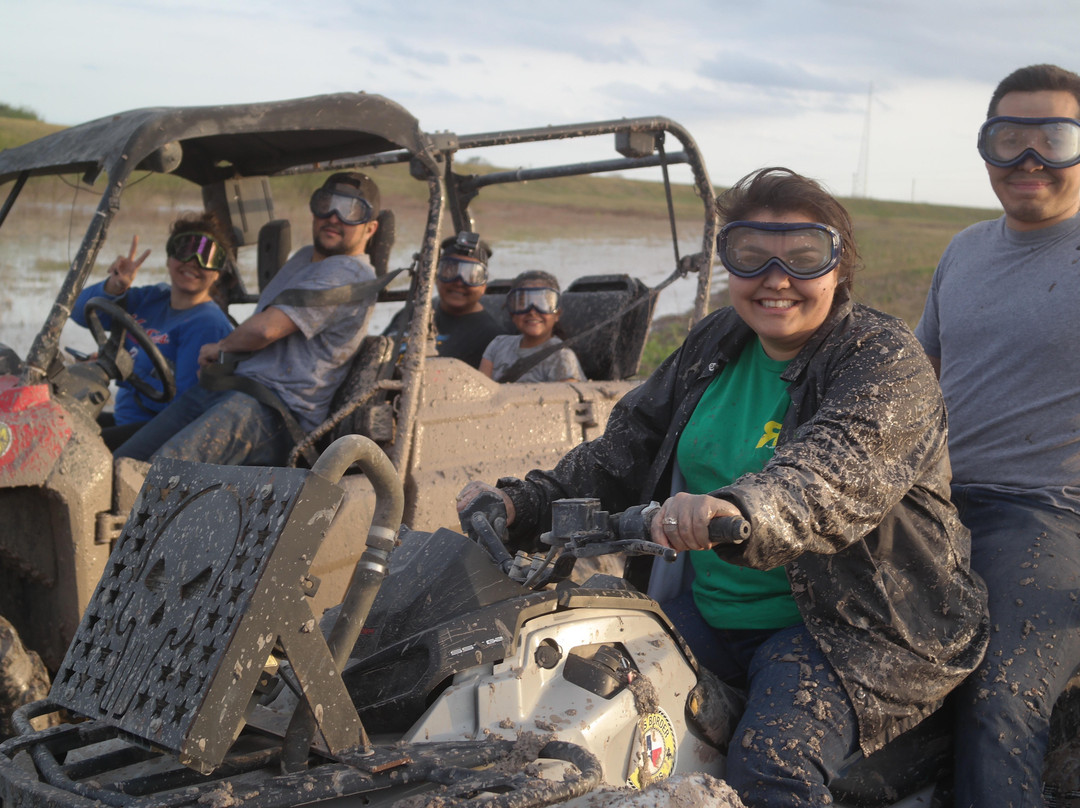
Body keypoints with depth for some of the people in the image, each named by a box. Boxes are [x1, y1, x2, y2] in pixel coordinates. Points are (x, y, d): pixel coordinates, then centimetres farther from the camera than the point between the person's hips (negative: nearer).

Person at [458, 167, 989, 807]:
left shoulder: (885, 358, -11)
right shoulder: (715, 346, 10)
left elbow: (841, 464, -33)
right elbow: (625, 451, 16)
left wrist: (740, 511, -54)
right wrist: (526, 503, 0)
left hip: (845, 625, -6)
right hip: (709, 609, 6)